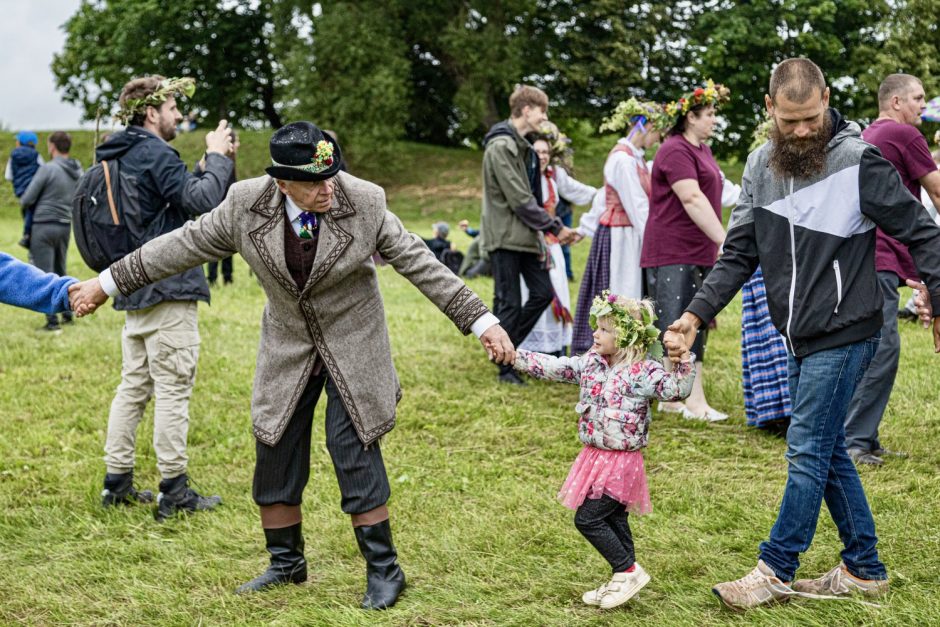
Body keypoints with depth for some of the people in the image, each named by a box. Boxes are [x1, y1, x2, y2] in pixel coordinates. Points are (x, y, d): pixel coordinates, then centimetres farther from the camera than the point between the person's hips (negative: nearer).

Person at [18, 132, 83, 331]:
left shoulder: (47, 169, -14)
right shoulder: (78, 171, 4)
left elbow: (26, 200, -10)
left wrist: (24, 202, 11)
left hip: (44, 226, -6)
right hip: (66, 226, 6)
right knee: (60, 272, 19)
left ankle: (52, 320, -3)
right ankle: (67, 313, 21)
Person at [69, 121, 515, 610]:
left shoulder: (363, 203, -20)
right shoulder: (247, 205, -15)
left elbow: (417, 262, -13)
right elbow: (187, 244, -3)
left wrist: (482, 322, -16)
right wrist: (108, 282, 1)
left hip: (353, 348, -3)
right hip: (288, 350, 3)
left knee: (354, 455, -6)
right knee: (275, 458, 9)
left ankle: (383, 571, 10)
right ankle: (286, 564, 29)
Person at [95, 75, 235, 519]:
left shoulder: (117, 157, 17)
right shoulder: (155, 154, -13)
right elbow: (201, 201, -23)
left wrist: (214, 159, 11)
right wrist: (218, 158, -9)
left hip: (133, 289, 9)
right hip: (168, 289, -9)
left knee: (133, 386, 13)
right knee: (173, 389, -4)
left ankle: (117, 483, 16)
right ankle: (174, 491, 0)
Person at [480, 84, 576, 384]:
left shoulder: (521, 146, 16)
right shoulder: (501, 146, -15)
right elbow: (519, 199, -19)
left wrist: (540, 235, 11)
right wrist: (554, 227, -13)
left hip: (524, 236, 9)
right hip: (504, 237, -9)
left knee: (543, 292, 8)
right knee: (509, 303, -3)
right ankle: (505, 366, 9)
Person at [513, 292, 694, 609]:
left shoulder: (644, 371, -16)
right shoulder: (591, 363, 5)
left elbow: (676, 390, -26)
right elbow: (553, 367, 6)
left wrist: (682, 360, -40)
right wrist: (515, 355, 1)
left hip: (620, 461, -8)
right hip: (595, 455, 8)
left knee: (588, 518, -9)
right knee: (613, 520, 16)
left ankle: (628, 571, 6)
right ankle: (624, 581, 27)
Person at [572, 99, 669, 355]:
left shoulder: (635, 156, 12)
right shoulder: (622, 158, -16)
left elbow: (604, 195, 19)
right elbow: (638, 207, -19)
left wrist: (586, 227, 25)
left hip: (632, 237, 9)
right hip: (620, 238, -9)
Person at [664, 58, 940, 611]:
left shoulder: (858, 160, -13)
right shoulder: (761, 166, 5)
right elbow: (739, 254, 7)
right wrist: (697, 315, -1)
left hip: (844, 334, -7)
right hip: (800, 337, 7)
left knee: (808, 451, -4)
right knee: (829, 452, 13)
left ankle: (777, 571, 8)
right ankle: (864, 570, 25)